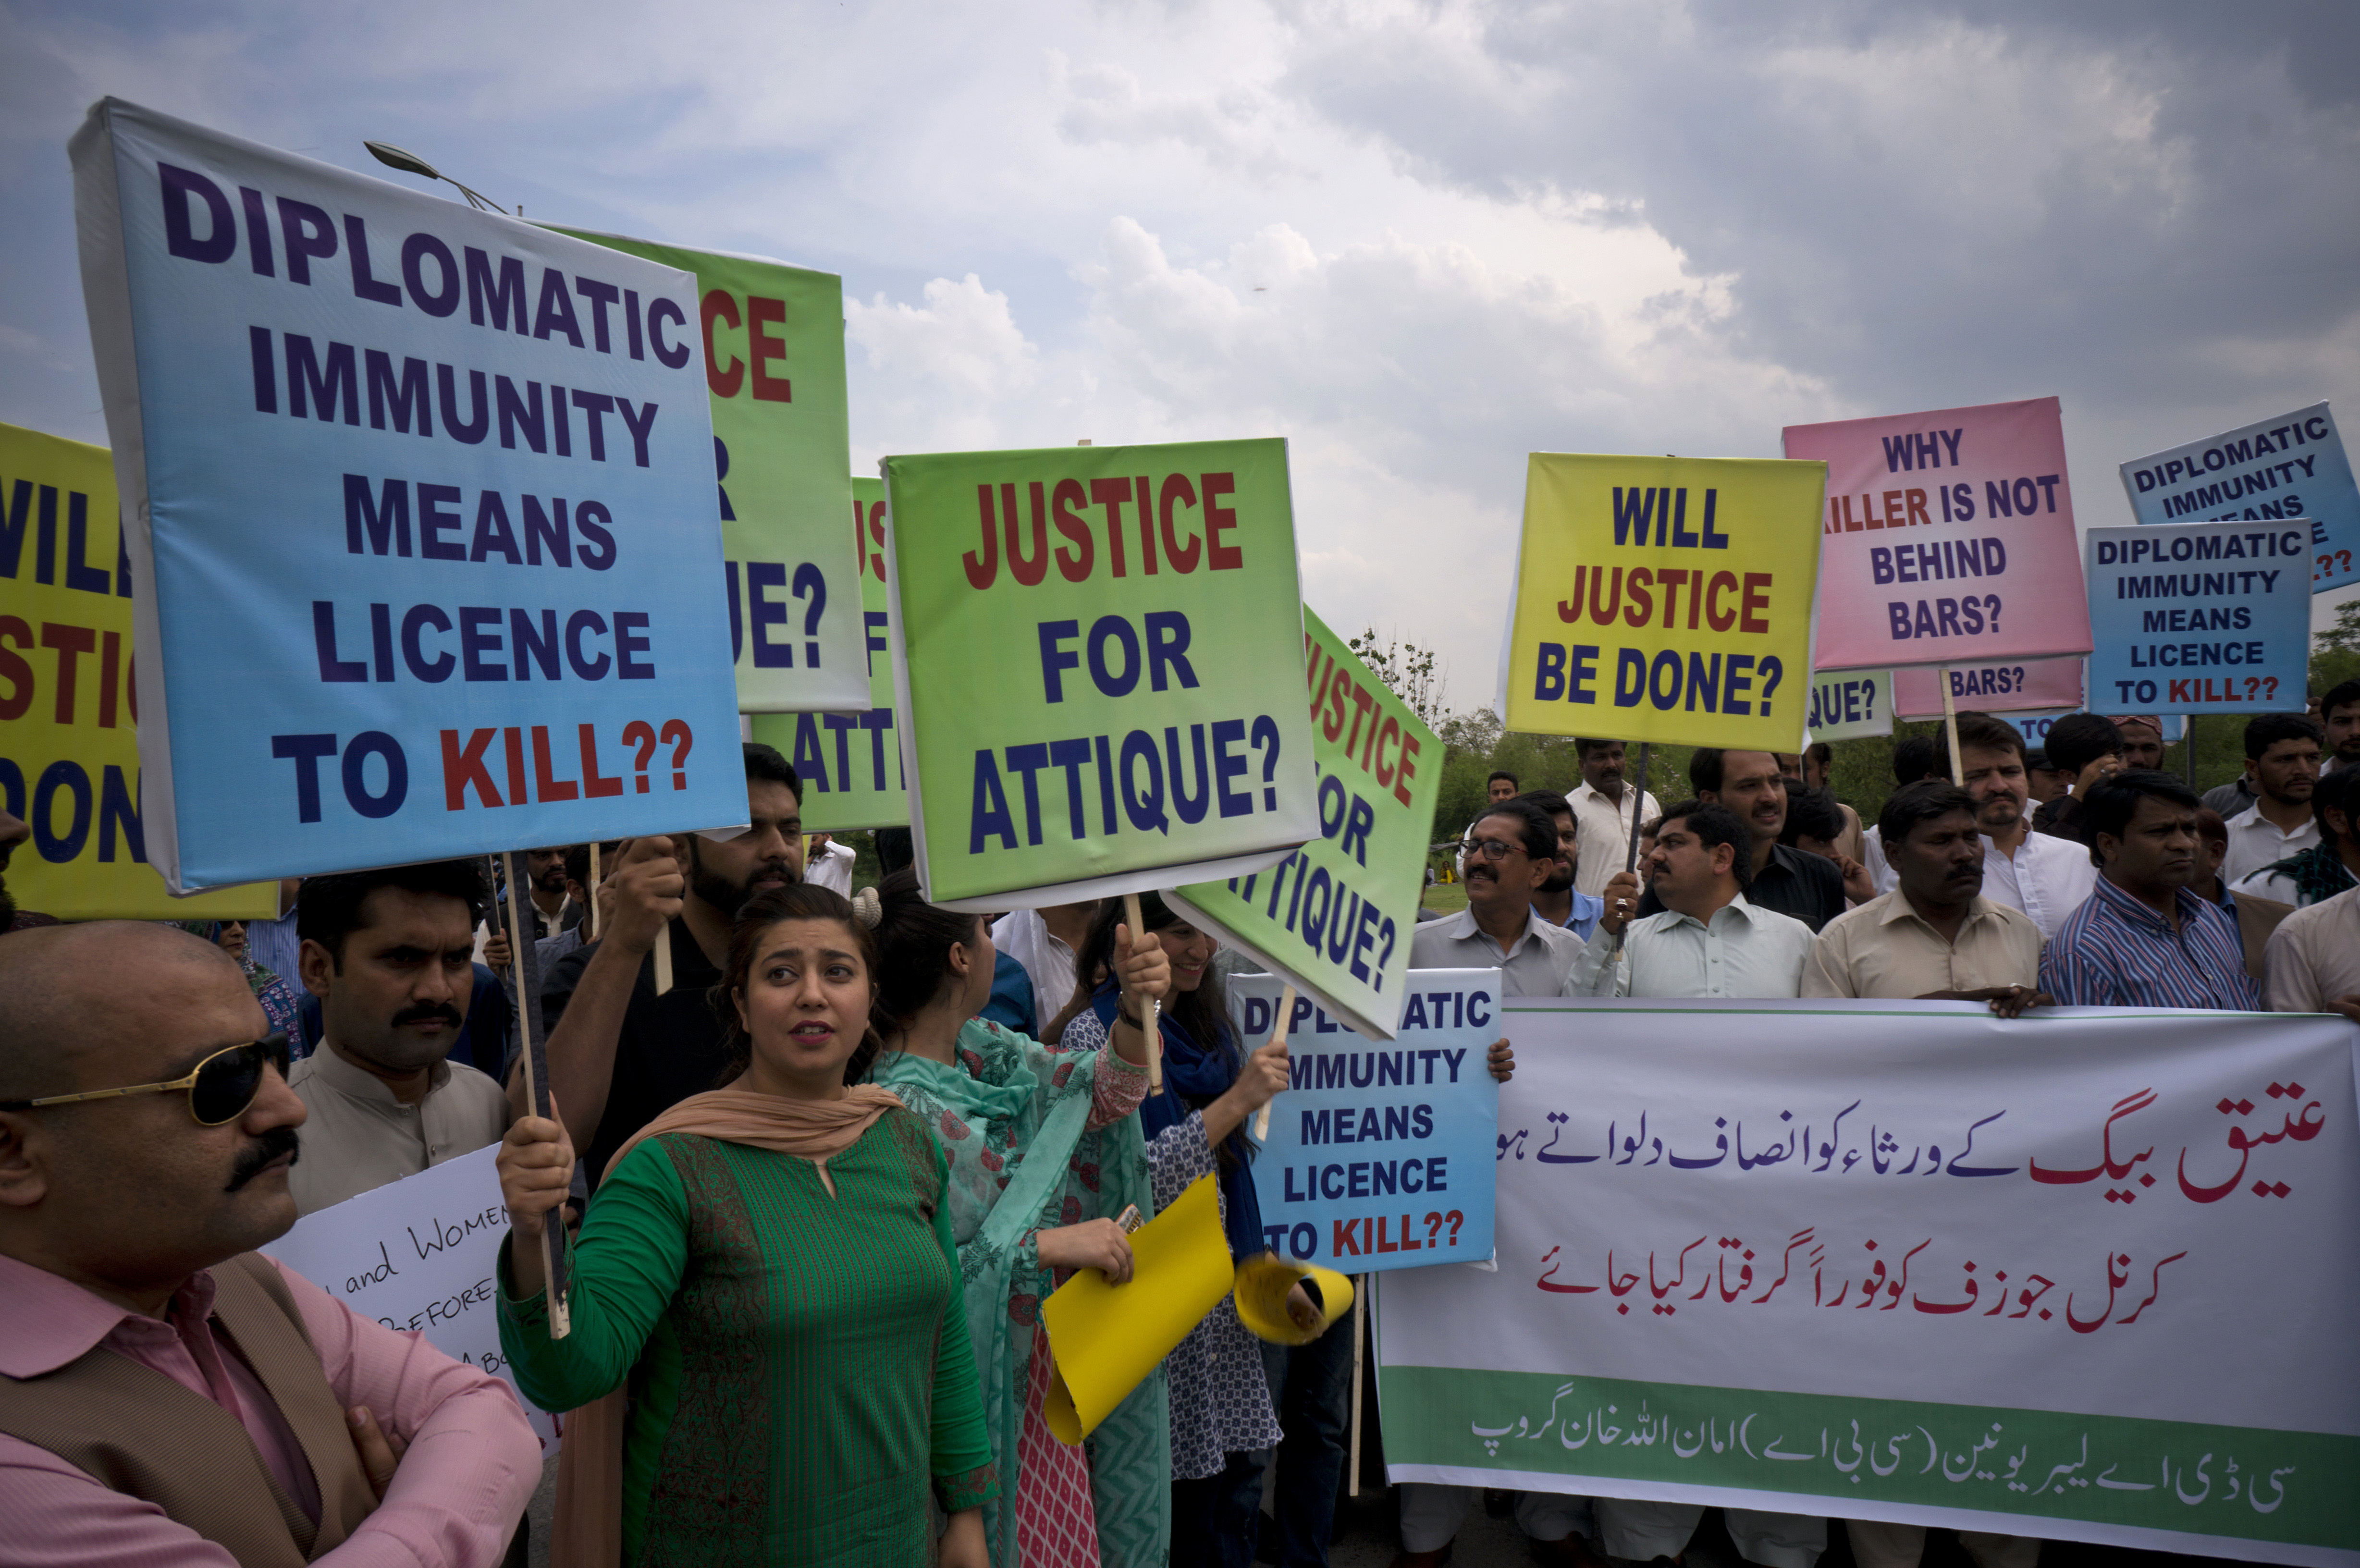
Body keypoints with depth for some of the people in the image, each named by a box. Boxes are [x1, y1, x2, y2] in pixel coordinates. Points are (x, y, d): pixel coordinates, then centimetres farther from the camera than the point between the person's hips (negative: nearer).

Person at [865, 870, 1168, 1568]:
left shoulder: (979, 1047, 0)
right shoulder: (902, 1107, -26)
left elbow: (1102, 1098, 1)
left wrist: (1136, 1009, -17)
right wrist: (1044, 1246, -31)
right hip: (981, 1396, -8)